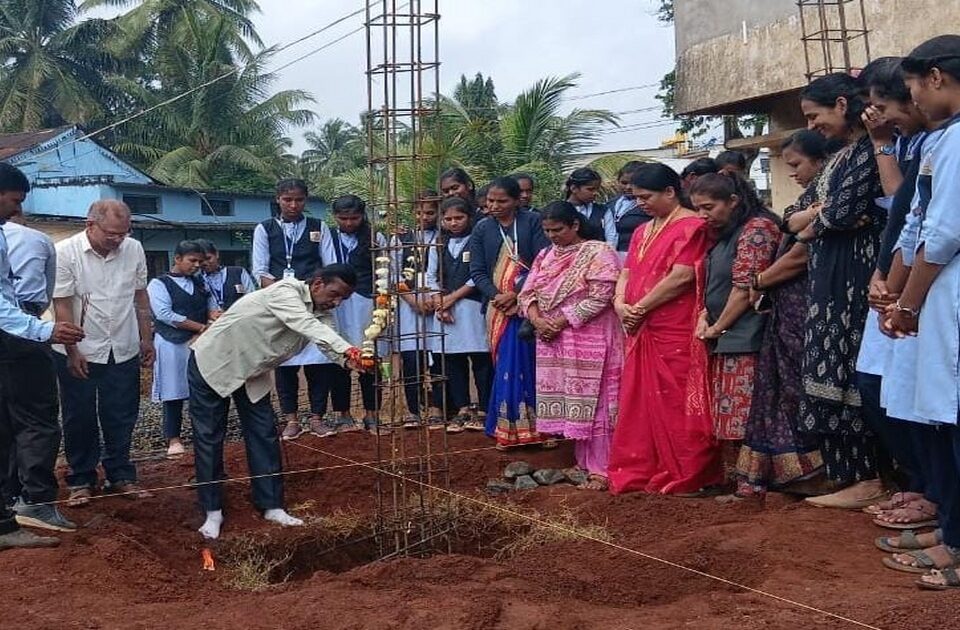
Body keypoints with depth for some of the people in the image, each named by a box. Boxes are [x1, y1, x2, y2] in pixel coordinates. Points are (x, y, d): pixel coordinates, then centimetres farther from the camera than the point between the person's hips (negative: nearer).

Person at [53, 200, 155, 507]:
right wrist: (72, 351, -14)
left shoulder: (134, 249, -2)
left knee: (121, 418, 9)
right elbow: (61, 305, -12)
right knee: (79, 419, 8)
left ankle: (120, 476, 22)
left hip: (123, 351, 3)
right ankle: (81, 480, 20)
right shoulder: (66, 252, -13)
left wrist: (146, 338, 9)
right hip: (80, 352, -3)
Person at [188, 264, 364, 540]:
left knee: (264, 436, 2)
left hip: (253, 372, 7)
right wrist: (347, 349, -60)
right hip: (213, 362, -7)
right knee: (209, 437, -1)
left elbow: (330, 343, -19)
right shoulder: (286, 291, -29)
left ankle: (272, 506, 9)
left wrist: (351, 359, -43)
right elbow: (305, 325, -46)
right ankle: (213, 512, 9)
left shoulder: (321, 313, -6)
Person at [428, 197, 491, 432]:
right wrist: (439, 304, -3)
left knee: (480, 358, -5)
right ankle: (462, 410, 11)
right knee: (453, 360, 4)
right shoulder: (439, 245, 14)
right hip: (445, 309, 4)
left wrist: (453, 297, -7)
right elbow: (431, 277, 11)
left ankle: (485, 410, 2)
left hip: (473, 305, -4)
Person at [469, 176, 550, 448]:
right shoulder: (482, 229, 9)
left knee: (530, 364, -3)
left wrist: (516, 293, -14)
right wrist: (495, 296, -10)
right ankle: (509, 427, 9)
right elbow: (477, 271, 7)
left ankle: (533, 424, 7)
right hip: (499, 307, 2)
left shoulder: (532, 222, 1)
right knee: (506, 366, 1)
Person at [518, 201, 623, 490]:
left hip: (589, 341, -7)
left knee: (592, 404, -5)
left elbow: (599, 297, -16)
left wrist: (560, 321, -15)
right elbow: (528, 292, 11)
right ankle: (582, 463, 17)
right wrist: (537, 319, -9)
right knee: (567, 403, 8)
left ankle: (601, 470, 0)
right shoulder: (545, 256, 14)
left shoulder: (598, 253, -7)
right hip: (553, 342, 7)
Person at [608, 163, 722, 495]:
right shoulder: (642, 232, 19)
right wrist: (620, 303, -4)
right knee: (641, 403, 10)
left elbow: (682, 276, -17)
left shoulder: (692, 226, -7)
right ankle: (642, 471, 18)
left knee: (677, 404, -3)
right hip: (640, 331, 8)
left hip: (676, 333, -8)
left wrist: (640, 307, -12)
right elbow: (627, 272, 17)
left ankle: (686, 477, 6)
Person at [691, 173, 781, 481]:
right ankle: (731, 478, 16)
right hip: (724, 341, 9)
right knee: (725, 416, 9)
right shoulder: (723, 234, 19)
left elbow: (745, 288, -14)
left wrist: (717, 328, -6)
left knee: (741, 414, -9)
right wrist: (704, 318, 4)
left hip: (744, 339, -9)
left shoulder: (757, 228, -9)